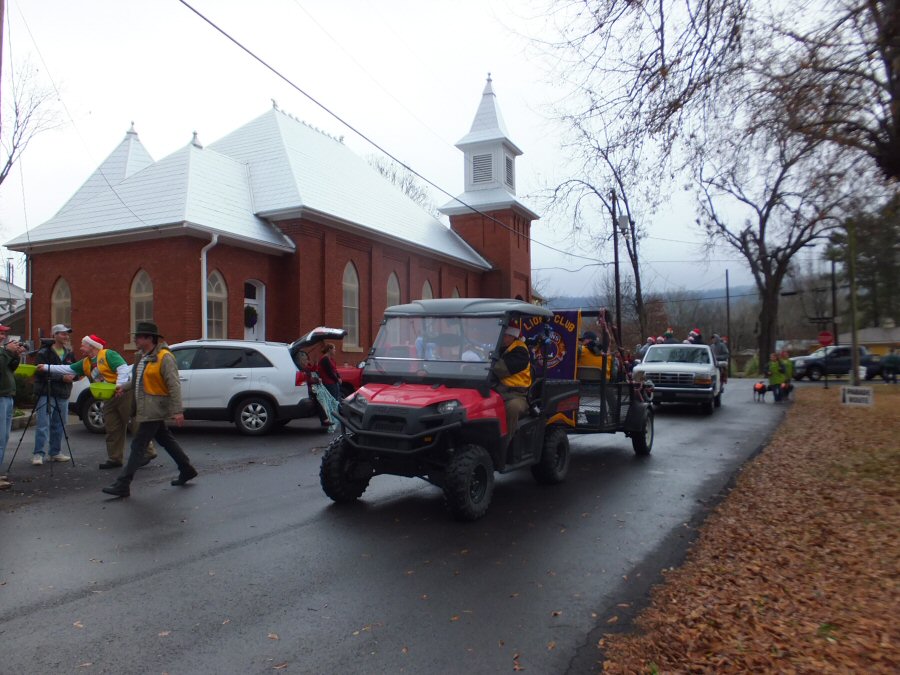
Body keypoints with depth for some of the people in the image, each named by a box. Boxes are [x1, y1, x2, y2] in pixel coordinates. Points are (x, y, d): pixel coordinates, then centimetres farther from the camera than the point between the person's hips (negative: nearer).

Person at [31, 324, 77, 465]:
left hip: (63, 395, 6)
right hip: (46, 394, -6)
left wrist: (72, 376, -5)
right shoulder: (44, 353, -5)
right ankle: (38, 454, -3)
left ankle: (55, 453, 20)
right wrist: (62, 377, -18)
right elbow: (42, 373, -14)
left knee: (58, 425, 11)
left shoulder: (69, 353, 13)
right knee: (43, 425, -8)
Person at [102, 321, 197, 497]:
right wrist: (124, 386, 9)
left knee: (138, 445, -6)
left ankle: (123, 485, -1)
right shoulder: (142, 356, 11)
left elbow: (174, 385, -19)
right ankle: (187, 470, 29)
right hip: (145, 408, 10)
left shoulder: (164, 357, -17)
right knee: (166, 440, 17)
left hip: (154, 409, -10)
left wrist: (177, 411, -23)